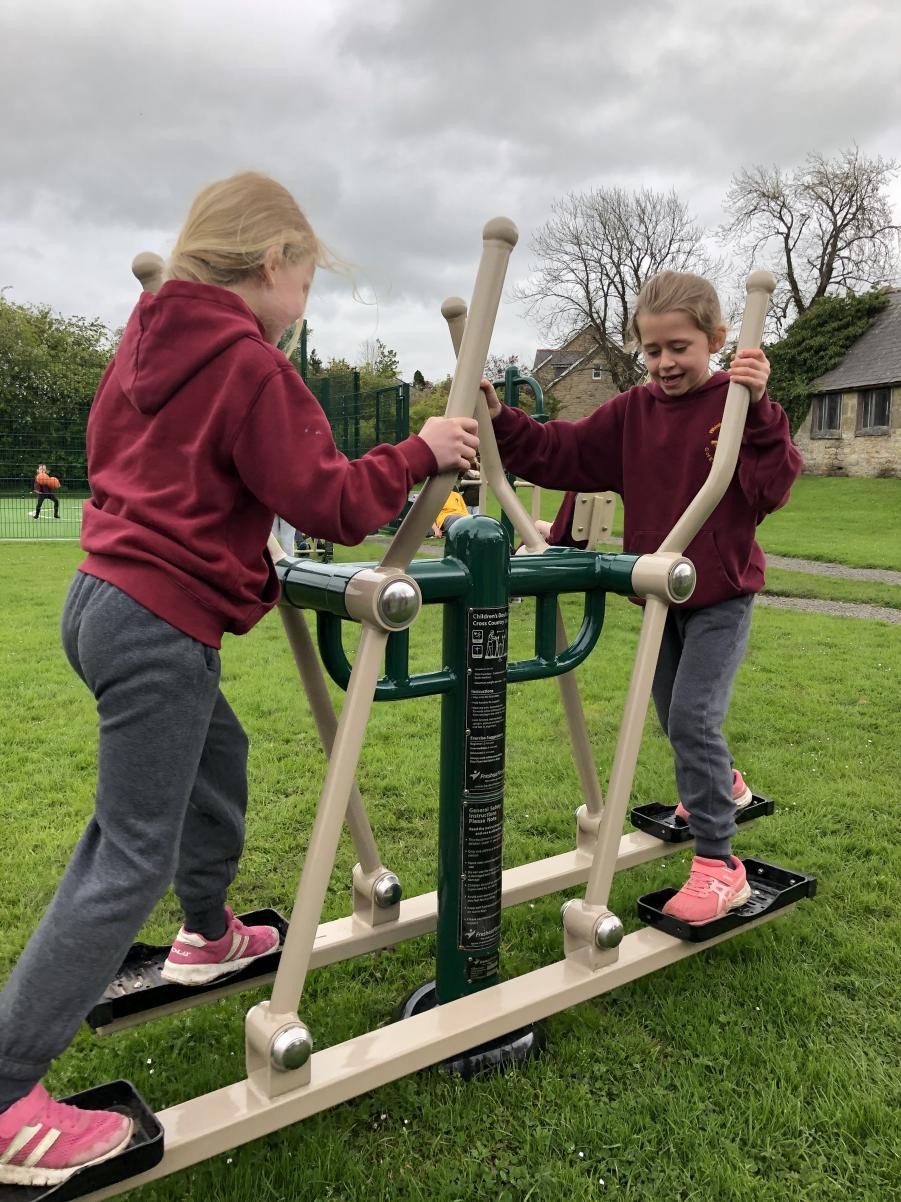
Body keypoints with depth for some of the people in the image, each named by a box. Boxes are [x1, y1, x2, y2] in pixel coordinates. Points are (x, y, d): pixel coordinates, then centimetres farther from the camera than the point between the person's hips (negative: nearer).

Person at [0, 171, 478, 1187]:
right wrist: (421, 452, -3)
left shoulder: (148, 339, 11)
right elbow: (328, 505, -14)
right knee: (132, 864, -2)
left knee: (218, 758, 27)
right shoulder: (250, 364, -14)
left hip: (104, 596, 10)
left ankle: (207, 937, 47)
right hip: (162, 625, -10)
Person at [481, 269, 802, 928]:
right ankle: (722, 785, 49)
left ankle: (719, 862, -3)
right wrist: (501, 421, -16)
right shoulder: (632, 412, 0)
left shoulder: (739, 406, -12)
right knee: (674, 715, 19)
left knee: (693, 716, -15)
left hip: (721, 593, -5)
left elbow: (773, 488, -24)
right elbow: (560, 453, -4)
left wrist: (757, 408, -35)